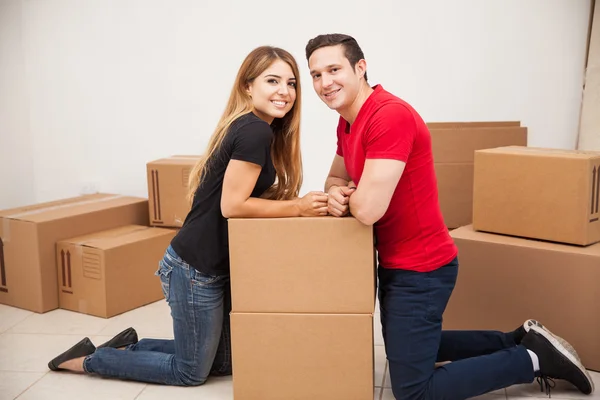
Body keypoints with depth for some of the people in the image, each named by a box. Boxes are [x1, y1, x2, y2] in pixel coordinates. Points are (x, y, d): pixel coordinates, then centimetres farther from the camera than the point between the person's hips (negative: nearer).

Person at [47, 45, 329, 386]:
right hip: (197, 269, -10)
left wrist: (307, 203, -3)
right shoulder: (255, 131, -21)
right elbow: (232, 205, -23)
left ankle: (129, 346, 30)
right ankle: (90, 359, 21)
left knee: (223, 362, 21)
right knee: (191, 371, 9)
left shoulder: (257, 130, 8)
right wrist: (298, 207, -18)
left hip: (217, 266, 10)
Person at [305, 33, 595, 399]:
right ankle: (518, 341, 32)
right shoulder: (347, 121, 6)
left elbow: (368, 209, -33)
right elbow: (336, 177, 17)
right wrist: (336, 193, -8)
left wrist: (349, 196, -8)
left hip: (420, 269, -10)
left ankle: (533, 358, 10)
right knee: (409, 349, 28)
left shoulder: (390, 115, -26)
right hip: (397, 262, 10)